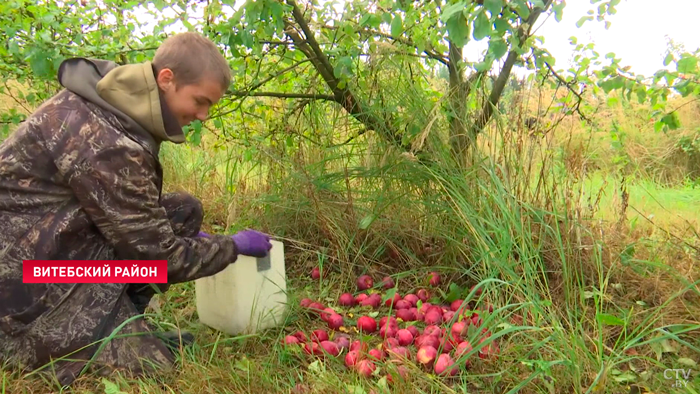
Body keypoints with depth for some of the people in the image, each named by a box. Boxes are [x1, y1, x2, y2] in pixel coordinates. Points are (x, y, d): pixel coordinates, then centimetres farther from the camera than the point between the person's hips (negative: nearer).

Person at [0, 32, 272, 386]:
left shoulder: (116, 100, 1)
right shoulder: (107, 143, -28)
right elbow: (157, 254, -19)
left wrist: (189, 234, 11)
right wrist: (234, 246, -6)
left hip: (54, 242, 9)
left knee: (185, 211, 1)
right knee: (152, 367, -10)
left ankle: (119, 323, 5)